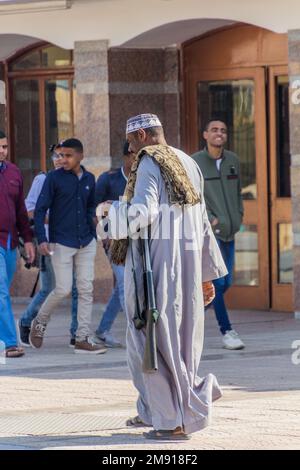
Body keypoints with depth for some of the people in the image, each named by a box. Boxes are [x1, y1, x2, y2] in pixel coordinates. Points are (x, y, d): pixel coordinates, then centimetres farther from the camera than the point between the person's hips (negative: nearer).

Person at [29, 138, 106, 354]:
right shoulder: (54, 178, -6)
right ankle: (40, 322, 19)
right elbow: (40, 210, -6)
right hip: (62, 243, -4)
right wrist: (42, 239, -16)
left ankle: (83, 338, 3)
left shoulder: (89, 179, 8)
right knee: (63, 289, -6)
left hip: (86, 243, 4)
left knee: (86, 289, 0)